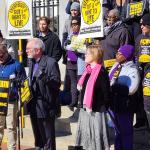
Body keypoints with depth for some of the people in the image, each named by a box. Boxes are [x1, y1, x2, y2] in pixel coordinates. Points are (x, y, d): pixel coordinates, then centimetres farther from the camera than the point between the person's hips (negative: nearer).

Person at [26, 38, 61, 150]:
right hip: (34, 105, 8)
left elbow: (57, 82, -18)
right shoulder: (32, 63, 14)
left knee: (47, 136, 0)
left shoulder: (51, 62, -12)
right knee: (38, 135, 19)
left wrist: (45, 78, -33)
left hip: (45, 106, -8)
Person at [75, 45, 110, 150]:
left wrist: (105, 107, -11)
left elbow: (106, 91, -15)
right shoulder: (88, 70, 9)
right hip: (85, 108, 8)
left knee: (96, 133, 1)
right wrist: (83, 104, 13)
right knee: (86, 133, 17)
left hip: (96, 109, -8)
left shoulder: (101, 72, -16)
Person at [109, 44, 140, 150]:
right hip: (115, 103, 8)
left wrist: (114, 89, -23)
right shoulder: (116, 66, 8)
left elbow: (131, 88, -27)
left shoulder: (132, 69, -17)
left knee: (126, 130, 5)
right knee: (118, 129, 21)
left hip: (125, 105, -8)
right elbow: (110, 81, 18)